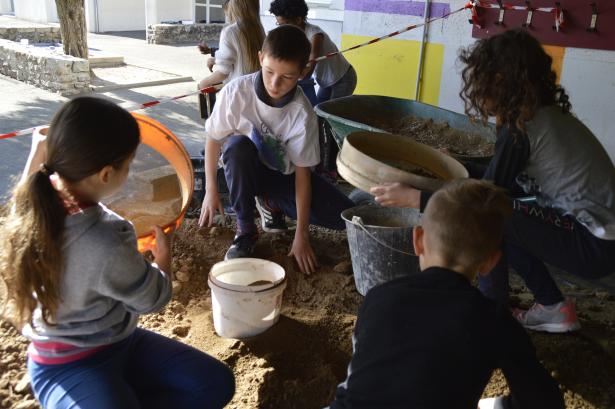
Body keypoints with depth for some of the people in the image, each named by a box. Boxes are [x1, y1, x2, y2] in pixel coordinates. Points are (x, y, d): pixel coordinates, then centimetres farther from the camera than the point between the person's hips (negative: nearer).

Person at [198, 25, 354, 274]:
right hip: (244, 168, 0)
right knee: (238, 146, -39)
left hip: (282, 173, 1)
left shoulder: (302, 113, -25)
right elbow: (213, 139, -11)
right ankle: (245, 229, -17)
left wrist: (301, 236, -21)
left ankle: (271, 202, 9)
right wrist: (211, 191, -12)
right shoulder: (236, 93, -26)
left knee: (343, 217, -15)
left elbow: (302, 173, -22)